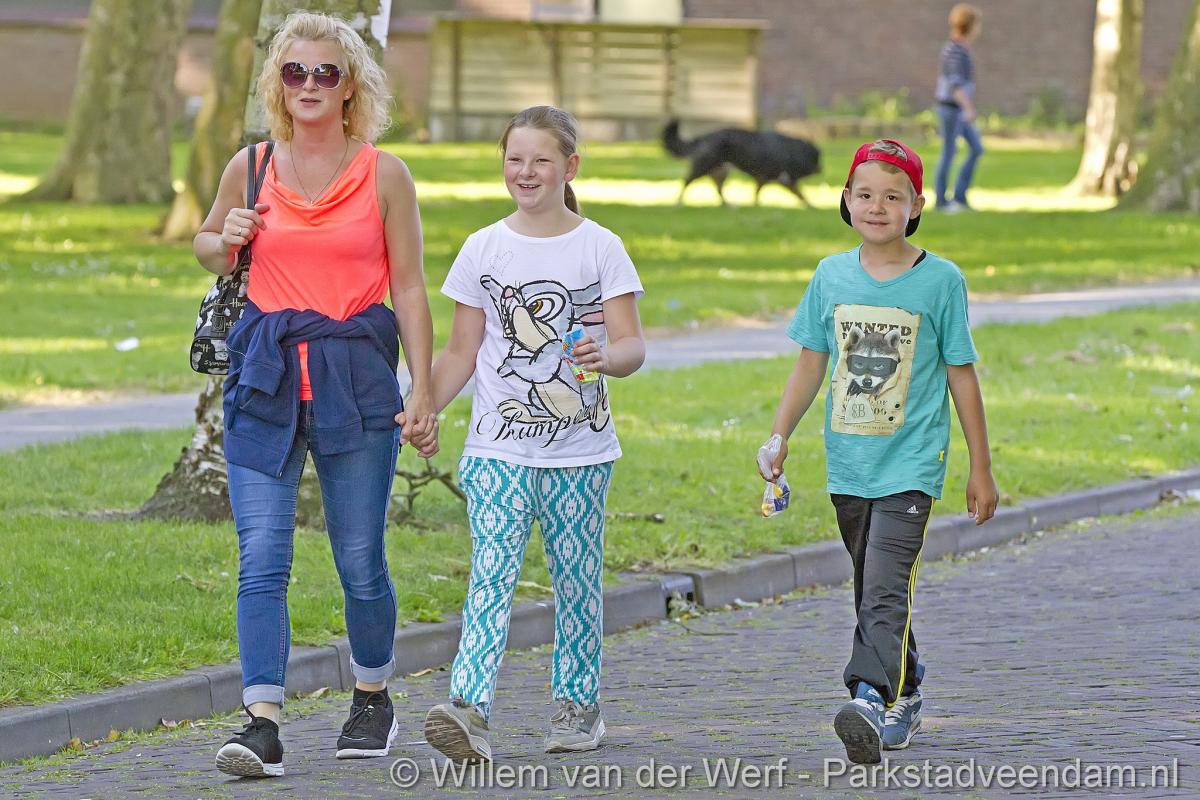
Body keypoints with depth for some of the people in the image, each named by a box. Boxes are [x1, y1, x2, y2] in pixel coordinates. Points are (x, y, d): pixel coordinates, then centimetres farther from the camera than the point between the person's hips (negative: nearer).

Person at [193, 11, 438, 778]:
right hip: (267, 374, 1)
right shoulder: (251, 167, 6)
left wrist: (423, 391, -3)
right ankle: (264, 724, -15)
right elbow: (208, 246, 22)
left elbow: (410, 289, 3)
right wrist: (226, 241, -2)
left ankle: (373, 699, 29)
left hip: (356, 373, -1)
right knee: (261, 556, -10)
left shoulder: (384, 175, 1)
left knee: (360, 561, 5)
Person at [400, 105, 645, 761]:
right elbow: (461, 352, 10)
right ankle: (469, 708, -27)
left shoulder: (599, 248, 2)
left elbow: (632, 346, -1)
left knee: (576, 575, 7)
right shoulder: (483, 250, 7)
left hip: (580, 450, 0)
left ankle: (578, 705, 21)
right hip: (500, 447, 0)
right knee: (493, 568, -14)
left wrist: (606, 355, -23)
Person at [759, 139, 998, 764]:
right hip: (848, 462, 5)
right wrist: (778, 437, 3)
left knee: (885, 587, -20)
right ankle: (904, 698, 31)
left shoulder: (940, 280, -4)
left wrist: (980, 469, 4)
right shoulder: (832, 276, 5)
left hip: (911, 462, -5)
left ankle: (869, 699, -32)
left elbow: (962, 376, 1)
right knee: (874, 589, 16)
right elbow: (810, 365, 12)